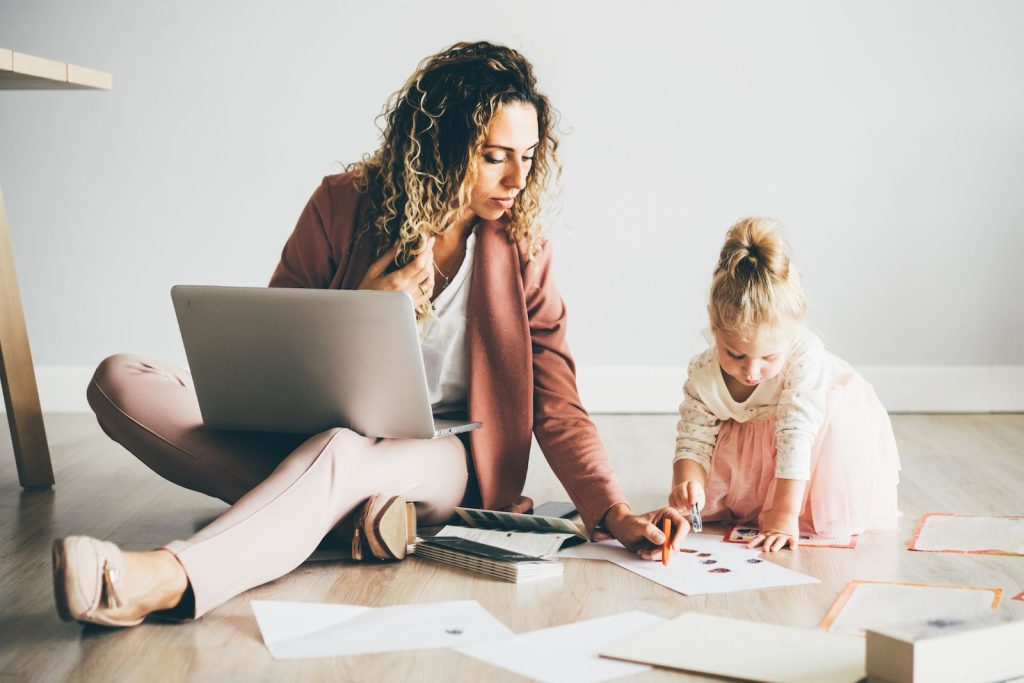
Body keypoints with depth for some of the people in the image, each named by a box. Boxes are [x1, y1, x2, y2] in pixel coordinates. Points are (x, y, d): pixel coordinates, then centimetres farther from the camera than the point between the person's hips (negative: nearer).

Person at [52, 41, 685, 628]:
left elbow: (558, 408, -3)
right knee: (122, 380, -20)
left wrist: (616, 516, -17)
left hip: (436, 460, -3)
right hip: (314, 436, 3)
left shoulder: (521, 247, -2)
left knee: (339, 451, -41)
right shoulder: (344, 205, -2)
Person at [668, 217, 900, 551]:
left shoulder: (806, 357, -40)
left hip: (833, 422, -3)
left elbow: (796, 437, -42)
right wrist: (687, 482, -44)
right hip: (753, 438, 4)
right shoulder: (703, 376, -29)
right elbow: (693, 441, -22)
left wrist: (785, 514, -43)